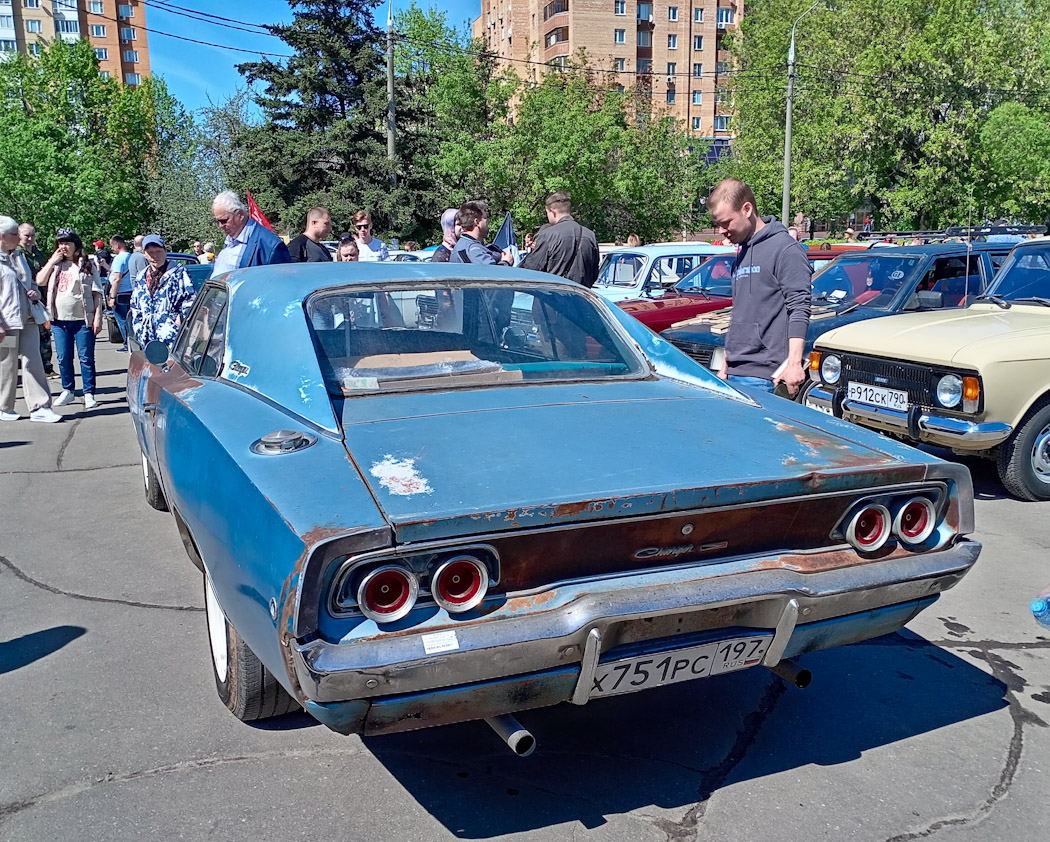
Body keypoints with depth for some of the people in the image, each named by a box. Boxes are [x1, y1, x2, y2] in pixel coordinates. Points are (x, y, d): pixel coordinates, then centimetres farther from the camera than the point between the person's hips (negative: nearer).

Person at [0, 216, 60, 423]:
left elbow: (31, 282, 28)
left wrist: (35, 292, 4)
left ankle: (39, 407, 2)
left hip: (27, 319, 6)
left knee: (33, 363, 1)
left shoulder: (19, 257, 15)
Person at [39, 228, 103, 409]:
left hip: (82, 319, -4)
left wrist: (97, 317, -10)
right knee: (63, 358, 11)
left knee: (86, 358, -1)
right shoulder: (55, 264, 12)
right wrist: (52, 262, -4)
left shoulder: (86, 265, 0)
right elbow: (40, 281, 1)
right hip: (59, 319, 4)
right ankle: (67, 391, 23)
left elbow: (97, 293, -3)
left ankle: (89, 394, 6)